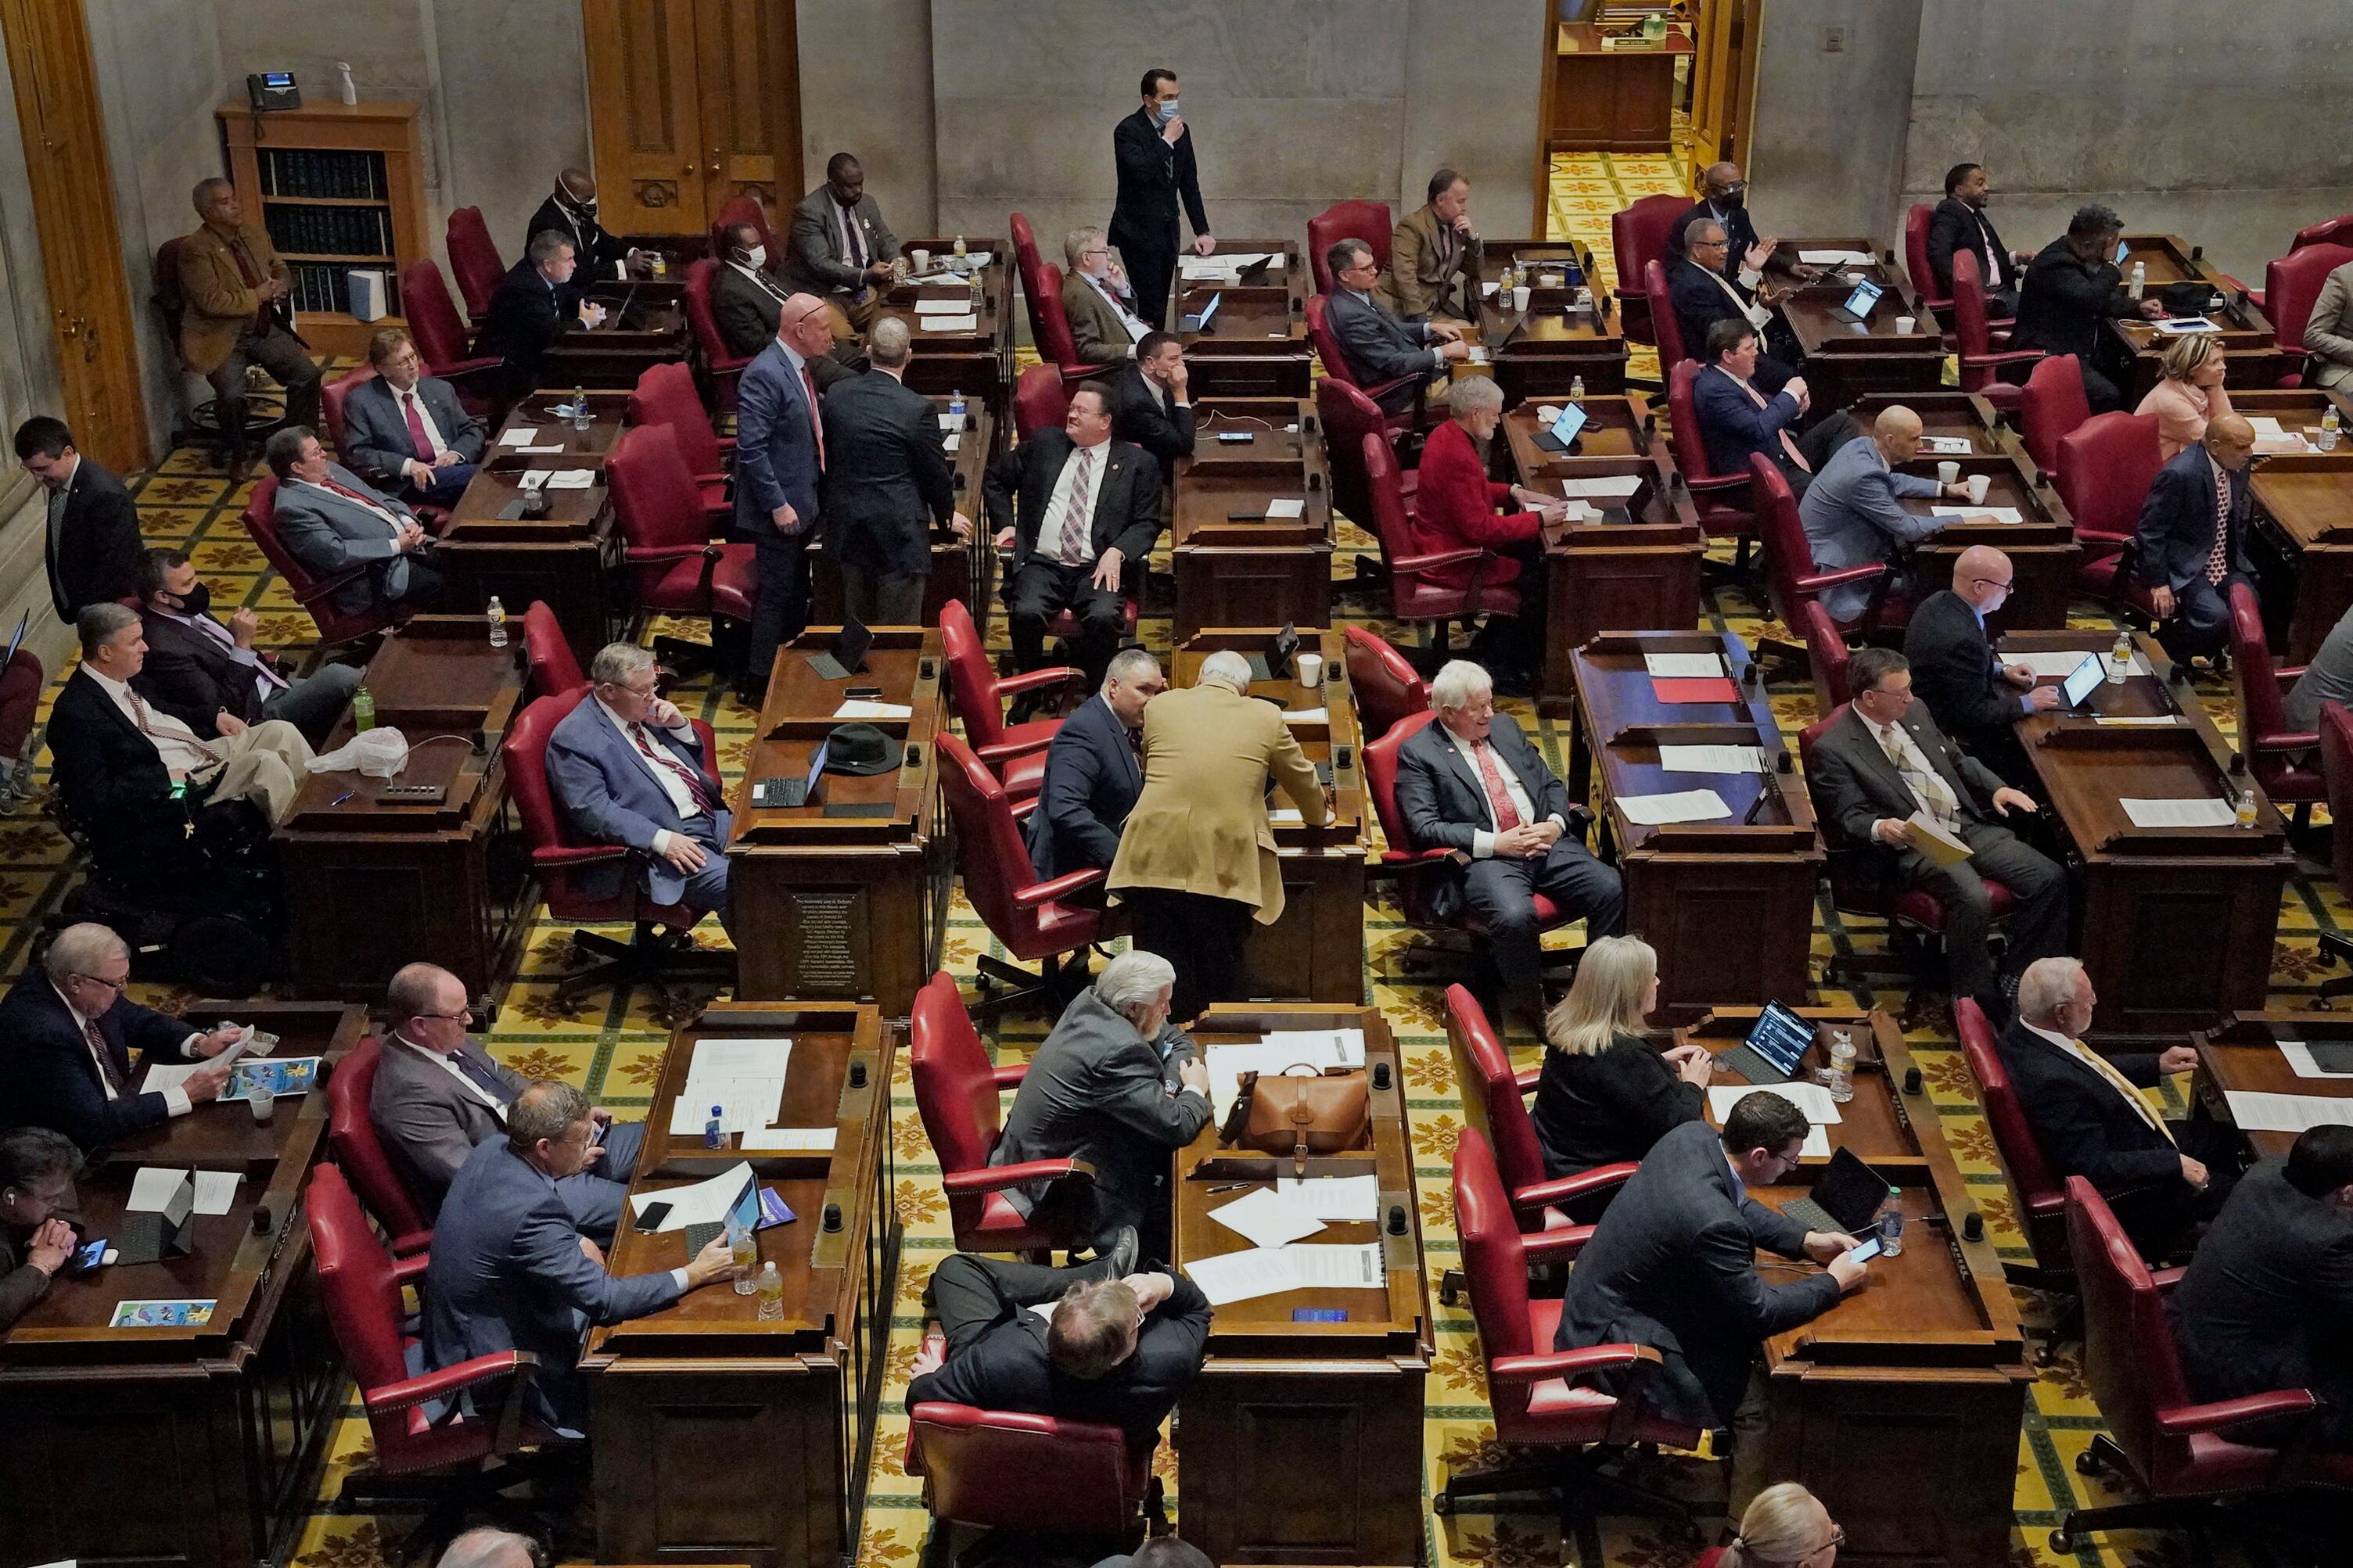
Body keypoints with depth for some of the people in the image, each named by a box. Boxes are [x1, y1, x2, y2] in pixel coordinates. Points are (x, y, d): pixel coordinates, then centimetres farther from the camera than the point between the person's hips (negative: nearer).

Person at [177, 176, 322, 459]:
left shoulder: (256, 234, 6)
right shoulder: (195, 249, -16)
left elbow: (281, 270, 19)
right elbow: (212, 301, -22)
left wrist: (281, 286, -5)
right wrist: (256, 297, -15)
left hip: (266, 329, 6)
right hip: (222, 338, -6)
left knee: (308, 375, -8)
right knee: (232, 396, -26)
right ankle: (235, 456, 1)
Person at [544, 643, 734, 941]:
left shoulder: (644, 710, 14)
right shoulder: (573, 739, -10)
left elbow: (694, 759, 23)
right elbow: (593, 810, -18)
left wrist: (679, 725, 2)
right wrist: (661, 839, -26)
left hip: (711, 818, 9)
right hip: (661, 841, -9)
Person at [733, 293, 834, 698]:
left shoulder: (797, 365, 7)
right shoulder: (764, 375, -22)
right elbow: (752, 449, -25)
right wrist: (778, 505, -24)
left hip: (802, 502, 9)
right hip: (780, 508, -9)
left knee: (796, 592, 19)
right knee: (777, 596, 0)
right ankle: (760, 681, 13)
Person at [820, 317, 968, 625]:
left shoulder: (836, 395, -3)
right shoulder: (918, 409, -17)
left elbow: (827, 458, 9)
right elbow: (935, 473, -6)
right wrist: (947, 516, 14)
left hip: (847, 529, 6)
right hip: (898, 533, -5)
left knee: (857, 626, 18)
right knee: (901, 634, 3)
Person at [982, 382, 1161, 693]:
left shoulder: (1137, 463, 8)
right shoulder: (1044, 444, 15)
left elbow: (1148, 522, 5)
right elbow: (994, 479, 26)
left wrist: (1117, 552, -12)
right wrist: (1005, 524, 13)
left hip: (1099, 570, -2)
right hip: (1043, 565, 2)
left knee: (1104, 618, -32)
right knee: (1026, 613, -29)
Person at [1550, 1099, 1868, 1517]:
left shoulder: (1694, 1135, -9)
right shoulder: (1712, 1222, -35)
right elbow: (1759, 1311, -21)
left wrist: (1805, 1240, 5)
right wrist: (1833, 1282, -8)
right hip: (1614, 1343, -10)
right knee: (1764, 1400, -4)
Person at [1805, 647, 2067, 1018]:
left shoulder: (1914, 712, 15)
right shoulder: (1833, 750, -6)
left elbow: (1958, 760, 27)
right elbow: (1849, 817, -8)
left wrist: (1996, 788, 11)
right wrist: (1879, 829, -30)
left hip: (1968, 825, 7)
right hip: (1913, 845, -7)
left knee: (2049, 878, -11)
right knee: (1972, 899, -35)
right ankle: (1976, 999, -15)